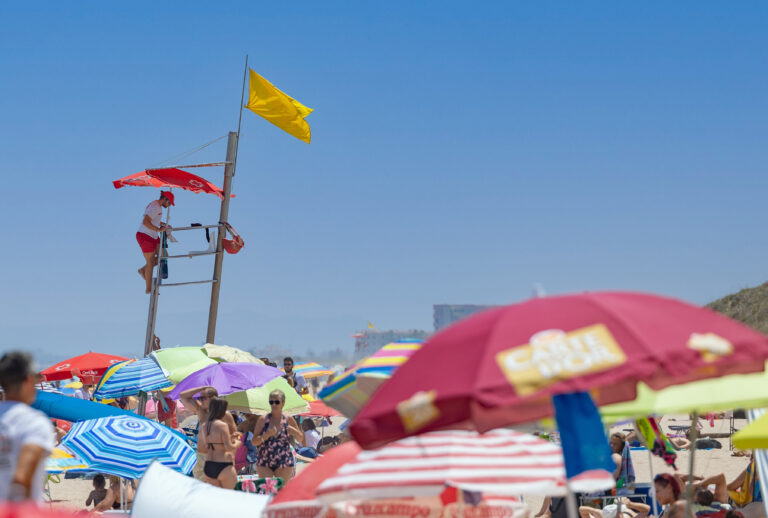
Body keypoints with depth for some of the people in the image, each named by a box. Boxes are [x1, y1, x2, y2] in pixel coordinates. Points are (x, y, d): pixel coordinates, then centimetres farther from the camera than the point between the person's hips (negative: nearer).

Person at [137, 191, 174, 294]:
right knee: (150, 263, 0)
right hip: (145, 237, -10)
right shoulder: (155, 207, -22)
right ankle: (149, 288, 13)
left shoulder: (157, 205, 10)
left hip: (153, 236, 10)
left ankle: (143, 270, 19)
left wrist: (164, 224, 17)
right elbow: (145, 222, -31)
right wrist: (158, 229, -25)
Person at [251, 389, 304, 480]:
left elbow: (300, 439, 11)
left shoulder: (288, 420, 1)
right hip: (264, 462, -1)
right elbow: (254, 442, -4)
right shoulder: (263, 419, -2)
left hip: (284, 462, 1)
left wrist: (294, 432, -10)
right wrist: (266, 435, -21)